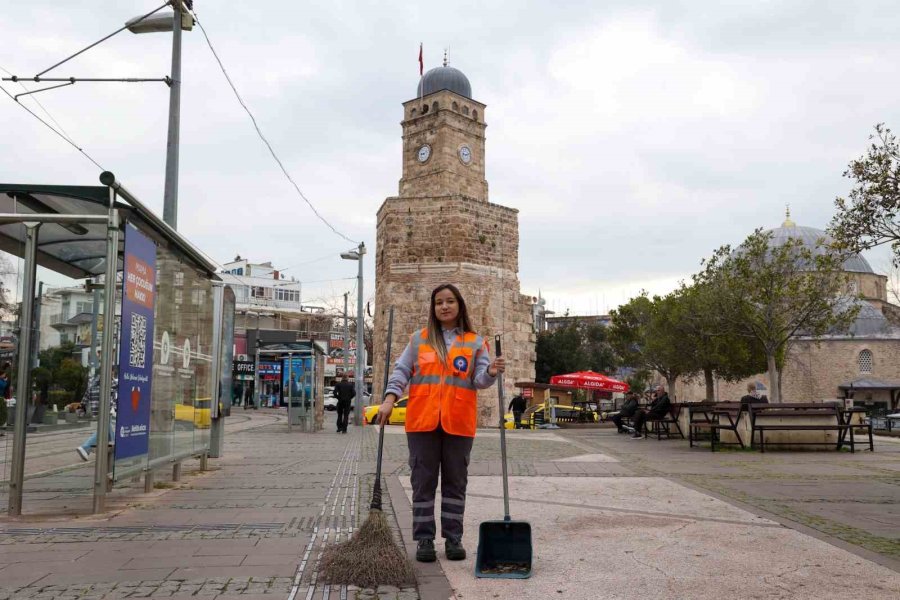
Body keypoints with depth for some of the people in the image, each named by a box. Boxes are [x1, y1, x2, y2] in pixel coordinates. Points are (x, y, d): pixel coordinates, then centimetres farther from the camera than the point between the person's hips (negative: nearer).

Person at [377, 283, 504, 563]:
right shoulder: (419, 339, 10)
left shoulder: (475, 342, 8)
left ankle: (453, 538, 18)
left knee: (455, 482, 8)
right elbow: (401, 371, 6)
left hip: (458, 423, 0)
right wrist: (390, 398, -8)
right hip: (422, 421, 0)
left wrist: (491, 373, -23)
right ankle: (424, 540, 12)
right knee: (423, 481, 4)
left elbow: (479, 380, 0)